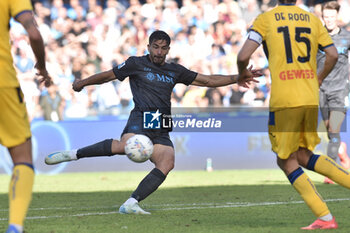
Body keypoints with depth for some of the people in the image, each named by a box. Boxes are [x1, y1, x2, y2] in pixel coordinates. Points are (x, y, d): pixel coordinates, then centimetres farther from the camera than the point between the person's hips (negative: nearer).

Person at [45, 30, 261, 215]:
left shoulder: (175, 71, 22)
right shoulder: (136, 64, 11)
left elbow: (208, 80, 25)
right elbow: (108, 75, 17)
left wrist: (237, 78, 20)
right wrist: (83, 82, 11)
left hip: (161, 129, 5)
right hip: (142, 117, -5)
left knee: (167, 162, -22)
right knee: (125, 146, -36)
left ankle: (131, 204, -27)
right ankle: (74, 154, -24)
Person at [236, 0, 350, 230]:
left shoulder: (265, 19, 0)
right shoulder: (312, 19, 12)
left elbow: (243, 56, -8)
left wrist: (243, 73, 14)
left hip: (284, 101, -5)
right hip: (311, 99, 5)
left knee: (287, 162, 6)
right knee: (303, 156, 21)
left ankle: (325, 218, -1)